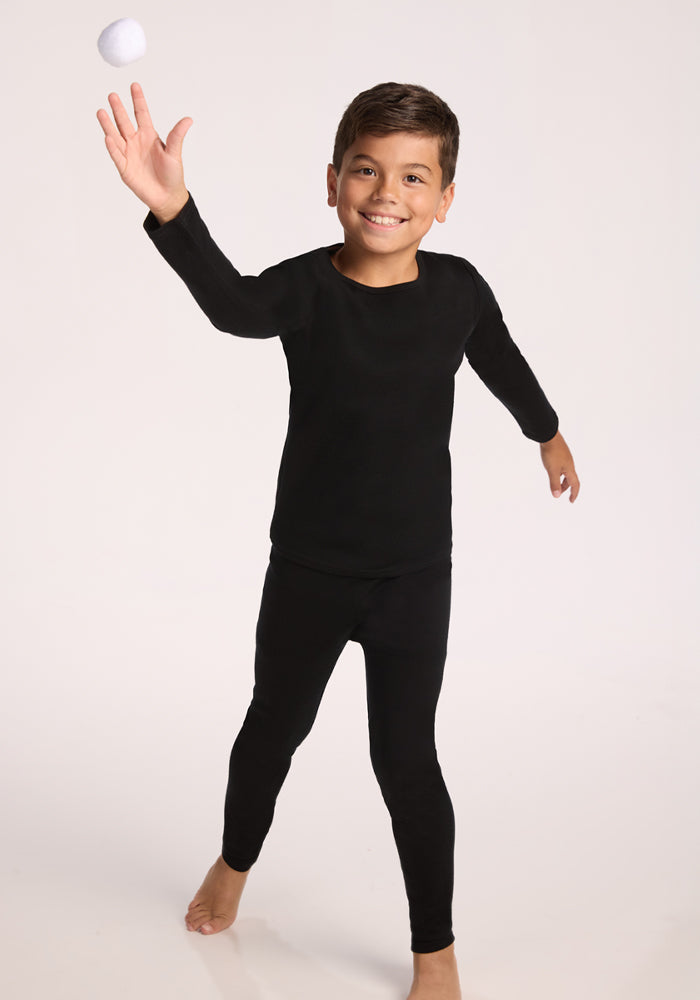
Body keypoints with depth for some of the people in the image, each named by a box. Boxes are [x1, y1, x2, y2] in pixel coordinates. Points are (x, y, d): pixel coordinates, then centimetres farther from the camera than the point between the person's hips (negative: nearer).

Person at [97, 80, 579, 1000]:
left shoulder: (458, 289, -8)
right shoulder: (309, 288, -15)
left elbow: (502, 365, 14)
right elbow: (235, 304, -39)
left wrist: (547, 433, 32)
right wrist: (171, 209, -58)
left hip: (415, 575, 0)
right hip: (308, 568, 0)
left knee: (405, 757, 2)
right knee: (275, 723, 19)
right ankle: (236, 864, 48)